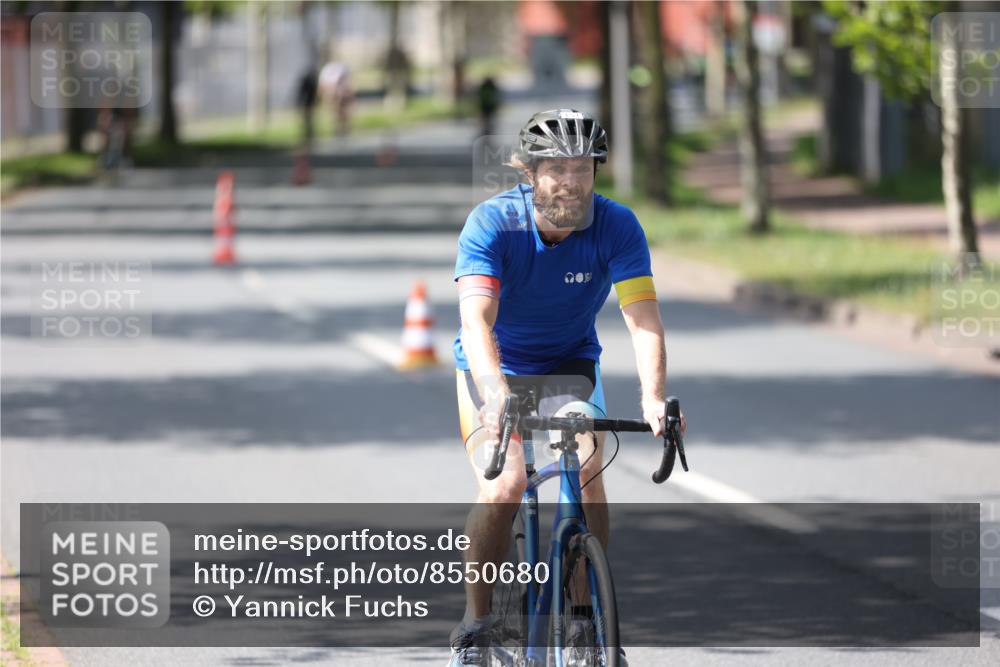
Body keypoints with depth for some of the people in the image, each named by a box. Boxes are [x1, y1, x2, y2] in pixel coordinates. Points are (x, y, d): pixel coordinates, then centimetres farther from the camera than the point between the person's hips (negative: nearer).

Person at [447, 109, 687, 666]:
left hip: (569, 368, 2)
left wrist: (653, 397, -44)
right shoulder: (493, 223, -24)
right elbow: (476, 319, -35)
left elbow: (644, 319, -27)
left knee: (588, 467, -25)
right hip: (493, 369, -1)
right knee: (505, 485, -23)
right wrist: (496, 395, -52)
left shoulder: (616, 227, -18)